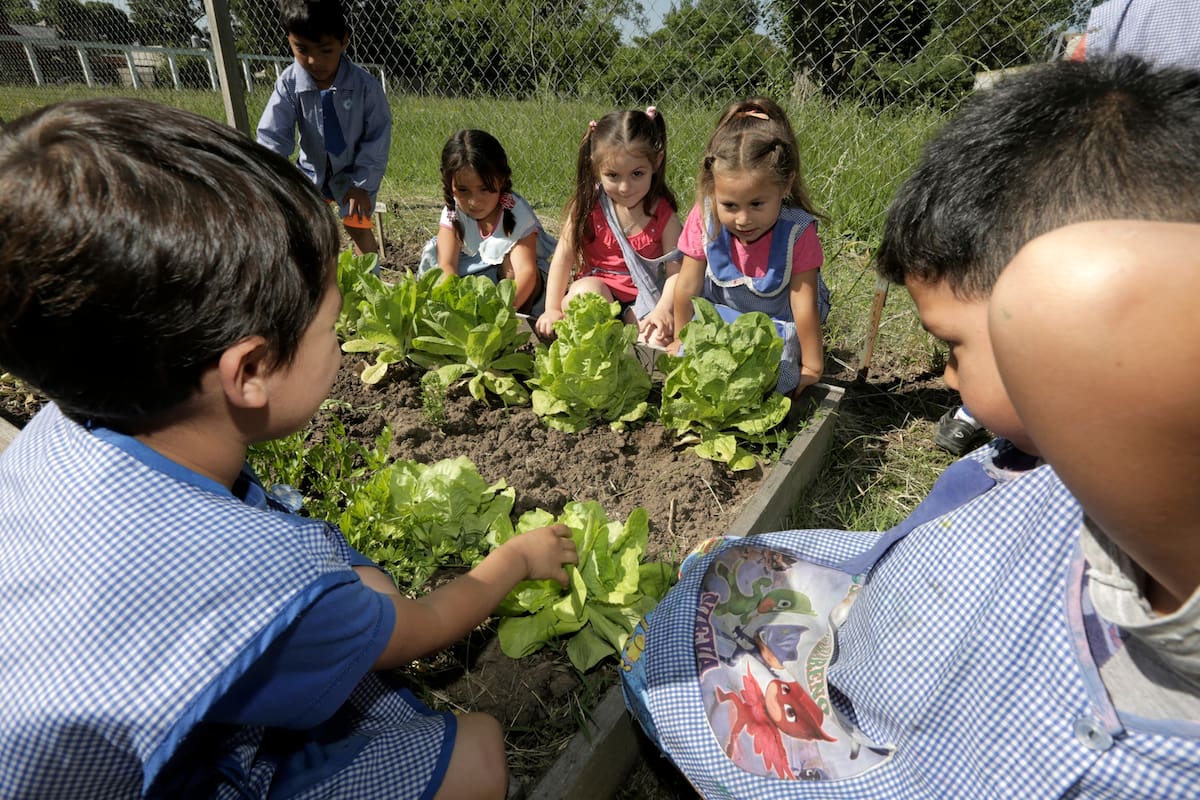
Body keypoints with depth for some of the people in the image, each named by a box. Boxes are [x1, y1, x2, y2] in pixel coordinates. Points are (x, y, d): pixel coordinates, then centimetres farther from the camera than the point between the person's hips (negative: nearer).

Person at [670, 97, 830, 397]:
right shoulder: (704, 218, -22)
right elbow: (687, 286, -10)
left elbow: (805, 306, -21)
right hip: (719, 313, 2)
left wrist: (812, 367, -13)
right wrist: (681, 340, 1)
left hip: (777, 324, -2)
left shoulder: (797, 233, -27)